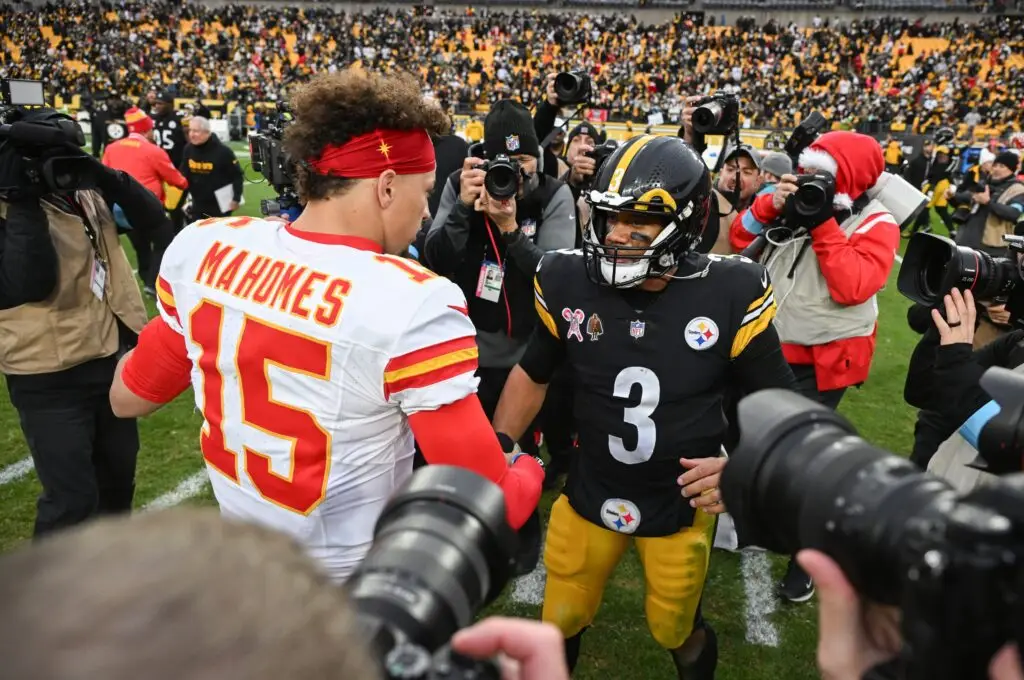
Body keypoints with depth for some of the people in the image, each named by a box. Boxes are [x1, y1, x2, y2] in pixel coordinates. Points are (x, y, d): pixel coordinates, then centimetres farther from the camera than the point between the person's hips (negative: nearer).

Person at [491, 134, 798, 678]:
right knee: (559, 624, 22)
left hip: (682, 503, -1)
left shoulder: (728, 294, -20)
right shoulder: (569, 283, -15)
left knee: (677, 633, 24)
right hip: (588, 495, 2)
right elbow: (533, 373, 3)